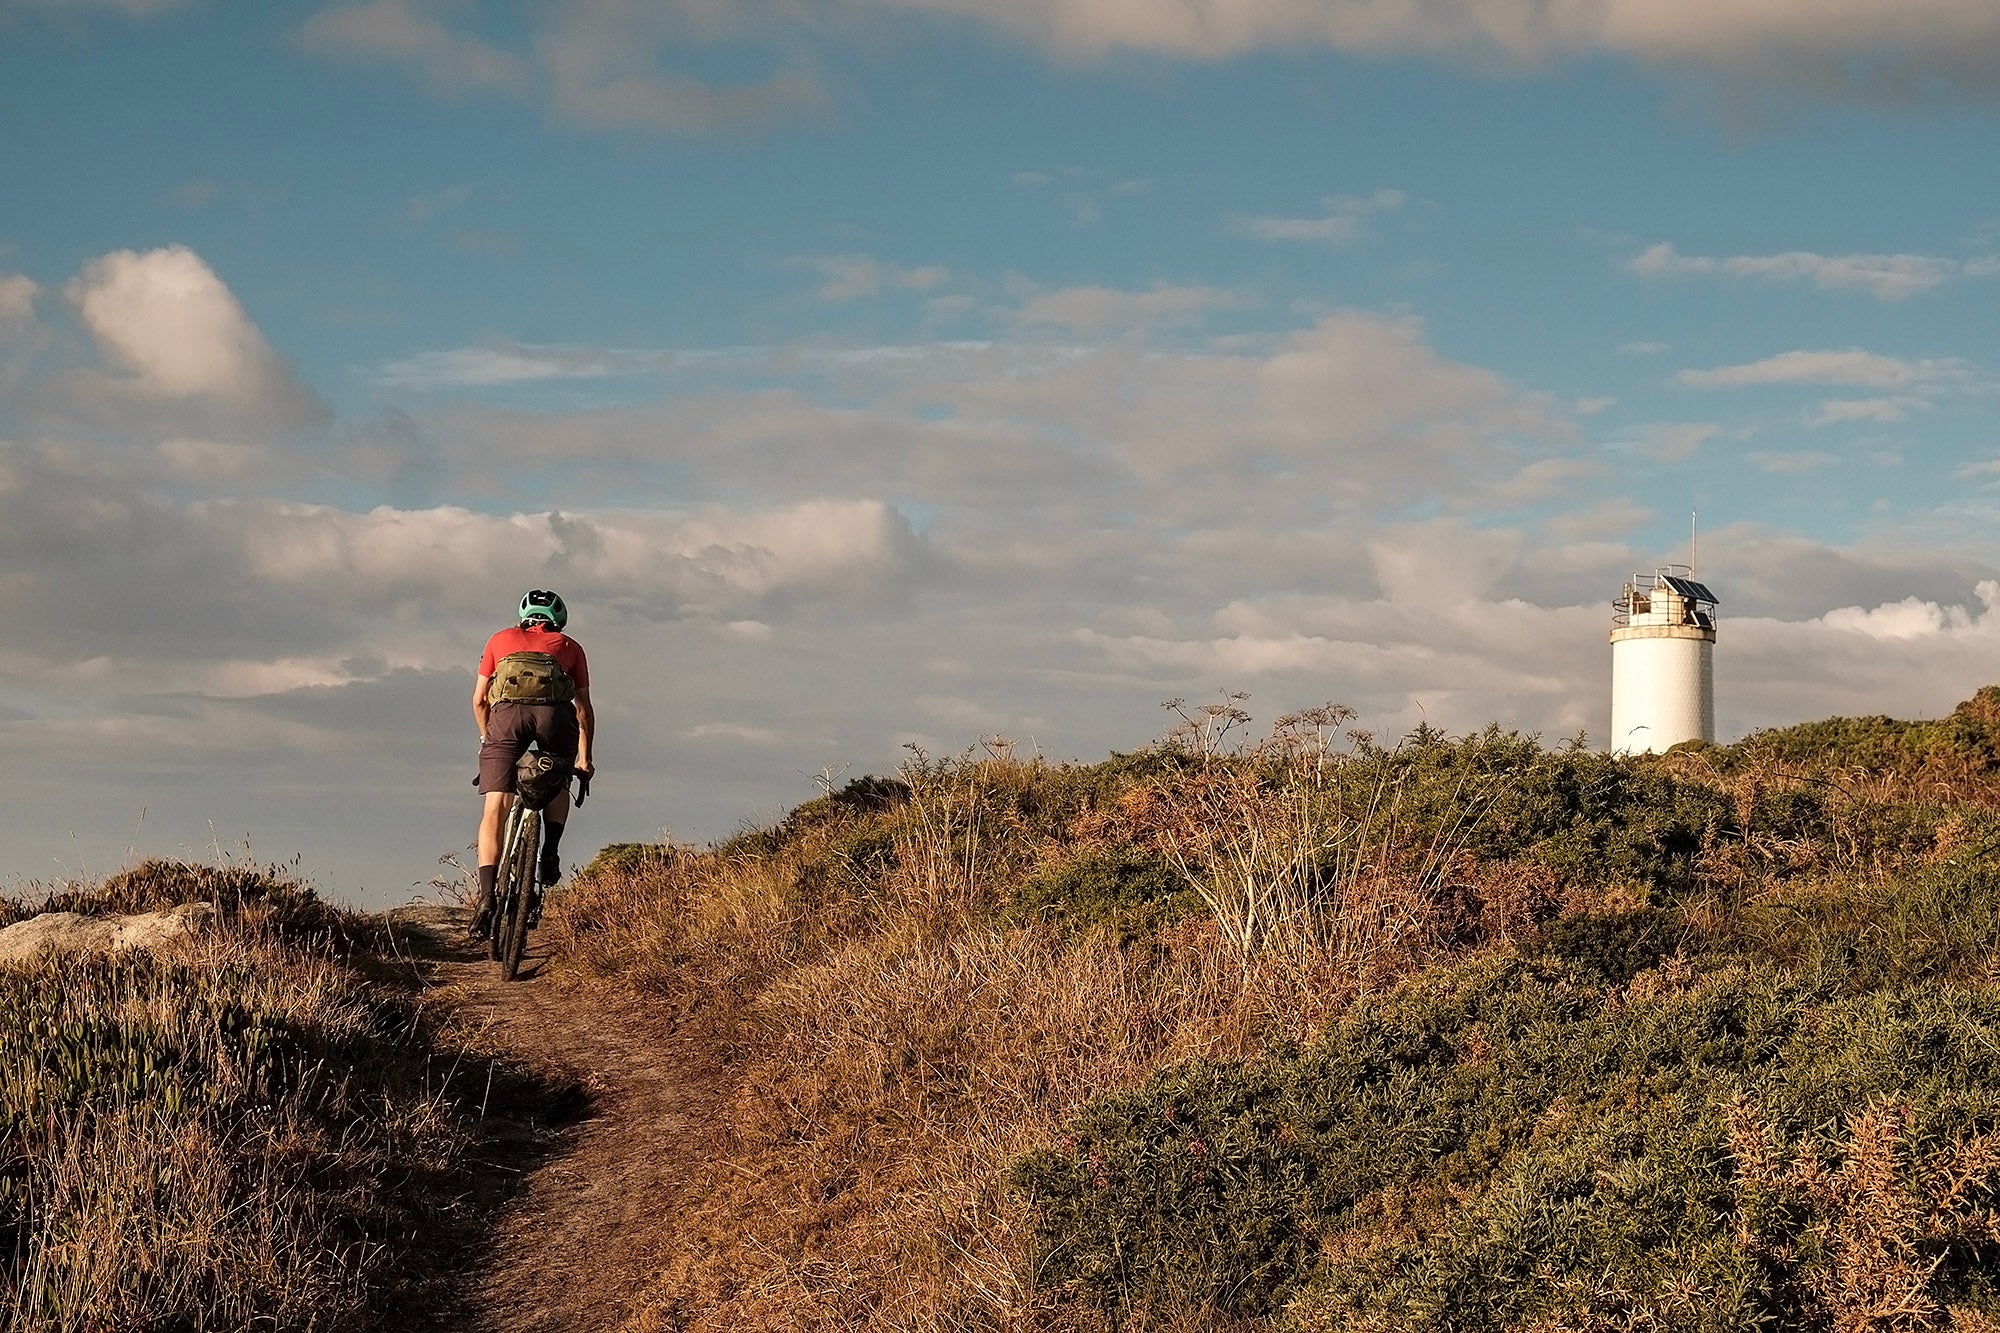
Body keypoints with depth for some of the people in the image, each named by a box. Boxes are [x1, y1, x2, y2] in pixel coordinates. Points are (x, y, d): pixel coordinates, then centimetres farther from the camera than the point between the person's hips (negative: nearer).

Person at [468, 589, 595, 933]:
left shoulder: (501, 639, 32)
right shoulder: (569, 647, 31)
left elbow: (479, 700, 32)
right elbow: (584, 708, 31)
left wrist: (488, 738, 48)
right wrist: (584, 759, 40)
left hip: (508, 714, 0)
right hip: (556, 715, 0)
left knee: (494, 808, -1)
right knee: (558, 784, 29)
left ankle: (487, 894, -14)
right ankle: (550, 852, 9)